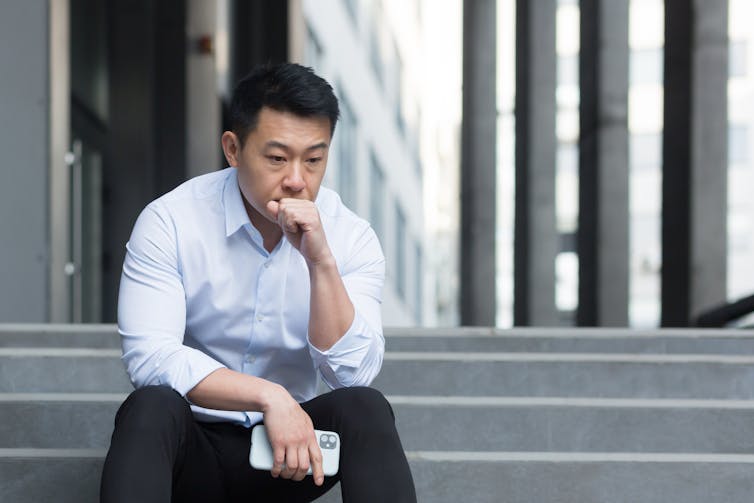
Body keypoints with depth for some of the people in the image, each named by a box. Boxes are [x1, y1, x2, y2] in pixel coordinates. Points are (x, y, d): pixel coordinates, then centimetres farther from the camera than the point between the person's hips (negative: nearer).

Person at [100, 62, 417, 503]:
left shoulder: (352, 238, -5)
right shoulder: (170, 222, -12)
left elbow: (355, 374, -14)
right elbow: (148, 357, -22)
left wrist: (321, 261, -26)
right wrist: (269, 396, -31)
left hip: (287, 447, 2)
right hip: (190, 446, -2)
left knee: (366, 408, -26)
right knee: (152, 407, -34)